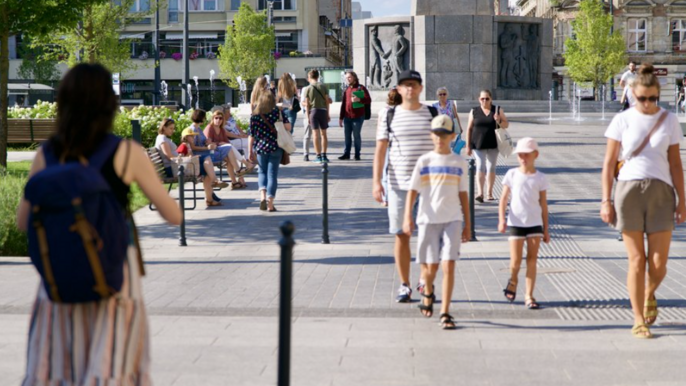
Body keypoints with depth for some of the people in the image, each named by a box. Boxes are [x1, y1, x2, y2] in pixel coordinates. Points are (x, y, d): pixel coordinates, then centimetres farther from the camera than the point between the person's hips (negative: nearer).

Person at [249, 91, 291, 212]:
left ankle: (262, 196, -3)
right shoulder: (278, 111, -2)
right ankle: (270, 204, 0)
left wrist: (251, 151, 8)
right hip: (275, 147, -1)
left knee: (262, 172, 19)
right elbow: (288, 126, -9)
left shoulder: (255, 115, 1)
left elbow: (251, 134, 2)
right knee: (272, 174, 4)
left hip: (260, 148, 1)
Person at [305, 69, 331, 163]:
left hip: (313, 110, -1)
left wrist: (308, 116, 3)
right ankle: (324, 155, 9)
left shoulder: (308, 88, -1)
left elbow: (307, 104, -3)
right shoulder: (323, 87, 2)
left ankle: (319, 156, -2)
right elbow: (327, 101, 3)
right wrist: (328, 114, 10)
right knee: (323, 134, 11)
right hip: (323, 110, 1)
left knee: (316, 134, 1)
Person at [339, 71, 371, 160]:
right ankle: (346, 154, 14)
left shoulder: (361, 88, 0)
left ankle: (357, 154, 5)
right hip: (347, 117, 5)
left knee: (356, 135, -1)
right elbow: (343, 104, 16)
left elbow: (368, 100, -6)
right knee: (347, 136, 7)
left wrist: (359, 99, -24)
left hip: (358, 117, -5)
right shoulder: (347, 90, 15)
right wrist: (341, 118, 14)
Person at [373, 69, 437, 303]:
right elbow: (380, 150, 3)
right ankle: (405, 286, 12)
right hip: (399, 184, 0)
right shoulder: (390, 116, 4)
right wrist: (376, 182, -6)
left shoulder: (432, 115, 5)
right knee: (402, 236, 3)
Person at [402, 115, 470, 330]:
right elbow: (413, 191, -1)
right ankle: (428, 292, 38)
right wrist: (407, 217, -13)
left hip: (452, 220, 0)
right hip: (428, 219, 0)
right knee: (431, 266, 4)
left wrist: (467, 225, 9)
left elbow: (463, 195, 10)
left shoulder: (459, 163, 6)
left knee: (449, 265, -10)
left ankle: (445, 313, -6)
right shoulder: (424, 161, 2)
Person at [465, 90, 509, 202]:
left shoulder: (498, 110, 5)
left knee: (491, 168, 8)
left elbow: (506, 125, 7)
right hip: (479, 144, -1)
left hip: (493, 144, 1)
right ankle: (480, 193, -18)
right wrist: (468, 146, 1)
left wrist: (499, 121, -15)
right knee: (480, 167, -11)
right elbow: (469, 128, 5)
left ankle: (489, 193, 17)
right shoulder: (474, 111, 4)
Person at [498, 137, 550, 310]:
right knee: (515, 261, -3)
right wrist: (501, 219, -8)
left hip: (535, 224, 1)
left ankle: (529, 296, 5)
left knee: (532, 260, -1)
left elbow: (543, 204, 5)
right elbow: (504, 198, 3)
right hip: (516, 223, -1)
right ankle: (513, 280, 29)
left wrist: (546, 229, 6)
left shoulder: (540, 178, 2)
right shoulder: (512, 174, 1)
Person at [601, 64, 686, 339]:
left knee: (658, 264, -2)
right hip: (629, 190, -1)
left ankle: (649, 296, 32)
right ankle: (638, 320, 10)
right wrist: (606, 200, -2)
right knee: (637, 261, -1)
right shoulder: (622, 120, 2)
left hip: (661, 192, 1)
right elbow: (609, 163, 3)